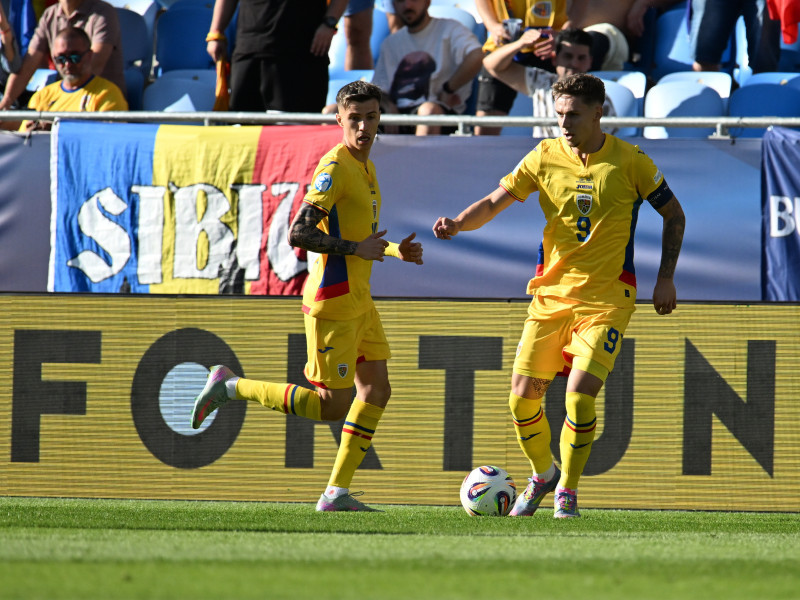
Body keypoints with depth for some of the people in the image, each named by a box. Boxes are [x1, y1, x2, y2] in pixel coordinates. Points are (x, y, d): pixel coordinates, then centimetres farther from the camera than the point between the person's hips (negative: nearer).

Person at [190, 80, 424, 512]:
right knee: (332, 405, -7)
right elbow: (298, 234, -23)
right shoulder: (334, 168, -16)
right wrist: (355, 248, -20)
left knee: (376, 390, 8)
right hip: (333, 299, -10)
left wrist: (394, 251, 10)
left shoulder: (365, 168, 15)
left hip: (357, 298, 10)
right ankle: (231, 387, 3)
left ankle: (337, 493, 11)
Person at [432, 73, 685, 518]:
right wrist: (458, 224, -18)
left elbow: (674, 215, 5)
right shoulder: (545, 157, 0)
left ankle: (568, 490, 4)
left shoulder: (629, 161, -6)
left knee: (580, 397, -16)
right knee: (523, 396, -2)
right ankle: (543, 474, 26)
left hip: (606, 301, -3)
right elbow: (495, 202, 2)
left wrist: (666, 279, 0)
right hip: (551, 293, 3)